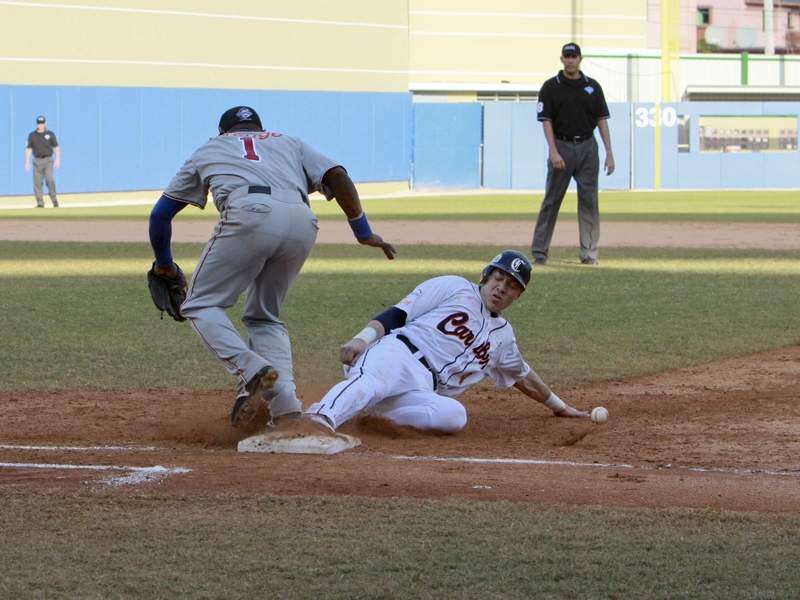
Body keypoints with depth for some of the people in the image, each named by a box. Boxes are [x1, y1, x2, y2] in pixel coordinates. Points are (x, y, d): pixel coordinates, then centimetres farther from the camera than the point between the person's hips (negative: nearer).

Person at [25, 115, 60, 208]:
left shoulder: (50, 134, 0)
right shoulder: (32, 135, 3)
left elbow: (56, 148, 0)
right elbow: (28, 149, 4)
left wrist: (57, 160, -10)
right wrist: (27, 162, -2)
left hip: (48, 160, -2)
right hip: (37, 161, 2)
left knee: (49, 180, -16)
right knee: (37, 182, -3)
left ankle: (54, 199, 0)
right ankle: (40, 204, 2)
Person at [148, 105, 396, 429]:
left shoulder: (209, 150, 34)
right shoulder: (289, 143, 37)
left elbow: (160, 214, 34)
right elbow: (337, 175, 17)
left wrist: (164, 263, 49)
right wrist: (363, 231, 17)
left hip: (249, 214, -3)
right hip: (303, 223, 3)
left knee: (201, 304, 9)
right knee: (264, 315, 20)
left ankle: (251, 370, -16)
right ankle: (285, 405, 2)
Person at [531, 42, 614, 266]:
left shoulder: (593, 87, 7)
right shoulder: (551, 87, 0)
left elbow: (601, 119, 8)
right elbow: (546, 120, -3)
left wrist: (609, 152, 1)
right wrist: (554, 151, -15)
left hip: (587, 147, 2)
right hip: (562, 146, -2)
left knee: (589, 200, 0)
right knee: (552, 199, -1)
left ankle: (589, 253, 4)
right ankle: (539, 251, 2)